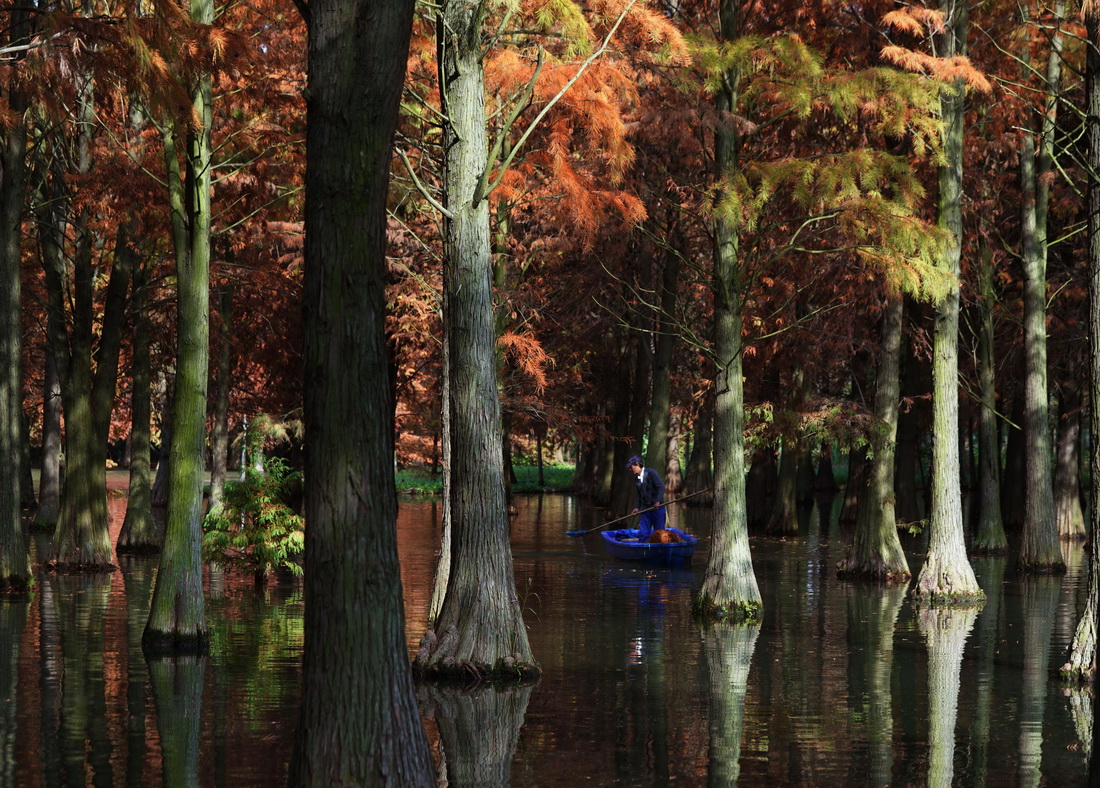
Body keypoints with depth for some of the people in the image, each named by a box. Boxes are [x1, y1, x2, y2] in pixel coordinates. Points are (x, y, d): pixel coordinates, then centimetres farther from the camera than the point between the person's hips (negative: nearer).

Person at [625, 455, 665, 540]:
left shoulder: (650, 473, -9)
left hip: (657, 508, -6)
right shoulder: (637, 480, 12)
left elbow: (661, 487, -15)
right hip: (645, 509, 6)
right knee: (644, 533, 1)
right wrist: (637, 507, 8)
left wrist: (658, 501, -26)